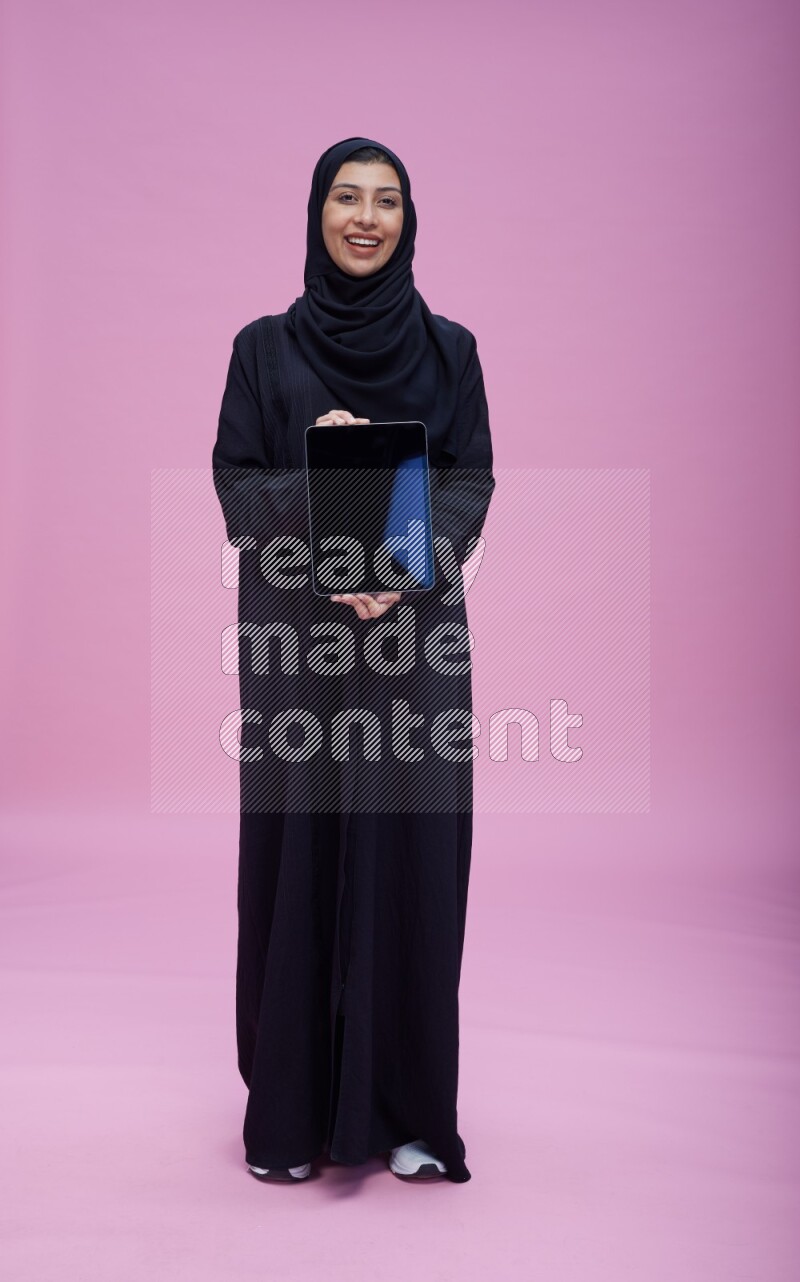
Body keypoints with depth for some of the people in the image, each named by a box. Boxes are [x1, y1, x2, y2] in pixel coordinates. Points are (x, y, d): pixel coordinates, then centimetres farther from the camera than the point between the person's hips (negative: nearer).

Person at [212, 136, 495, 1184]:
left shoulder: (448, 347, 8)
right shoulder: (264, 346, 7)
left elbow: (471, 482, 1)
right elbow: (235, 481, 2)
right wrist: (318, 481, -19)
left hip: (417, 630, 1)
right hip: (294, 634, 0)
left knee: (409, 851, 1)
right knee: (296, 852, 1)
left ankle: (408, 1105, 15)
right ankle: (291, 1107, 15)